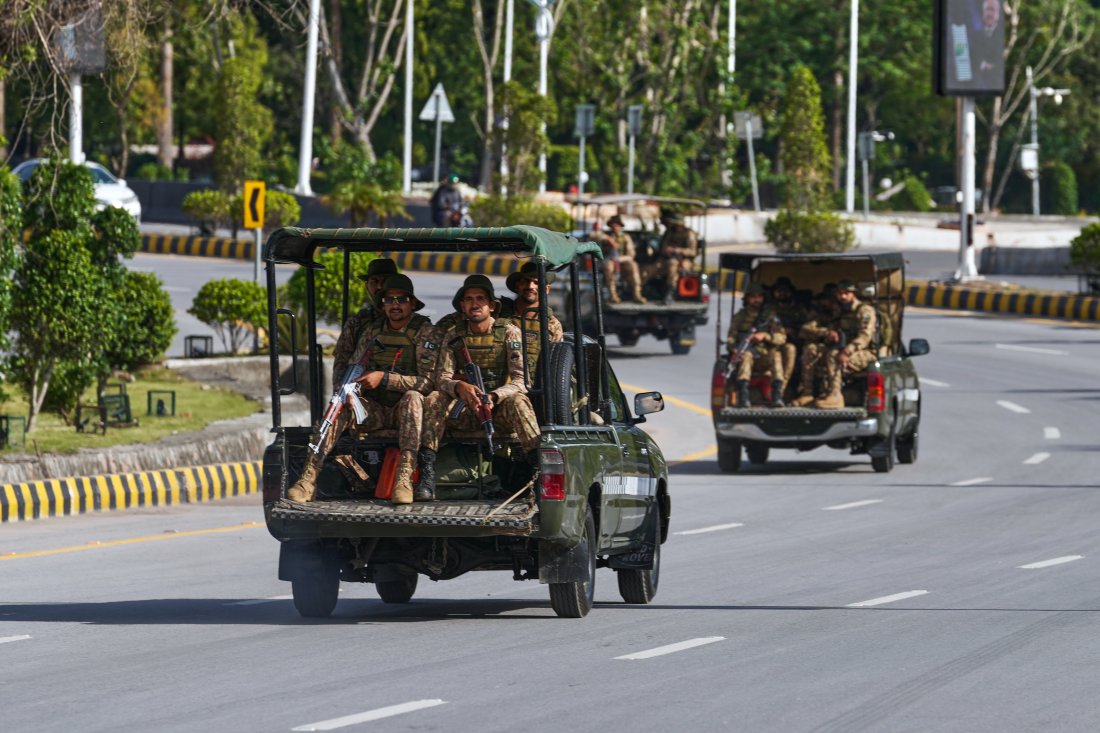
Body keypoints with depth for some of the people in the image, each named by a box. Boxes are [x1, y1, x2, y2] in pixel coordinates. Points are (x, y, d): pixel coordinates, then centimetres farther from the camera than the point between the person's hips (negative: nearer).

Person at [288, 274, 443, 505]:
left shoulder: (425, 332, -7)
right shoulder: (373, 330, 7)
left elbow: (428, 382, -15)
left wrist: (384, 378, -24)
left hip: (406, 412, -4)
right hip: (375, 411, 4)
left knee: (412, 397, -35)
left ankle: (405, 478, -46)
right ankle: (309, 479, -34)